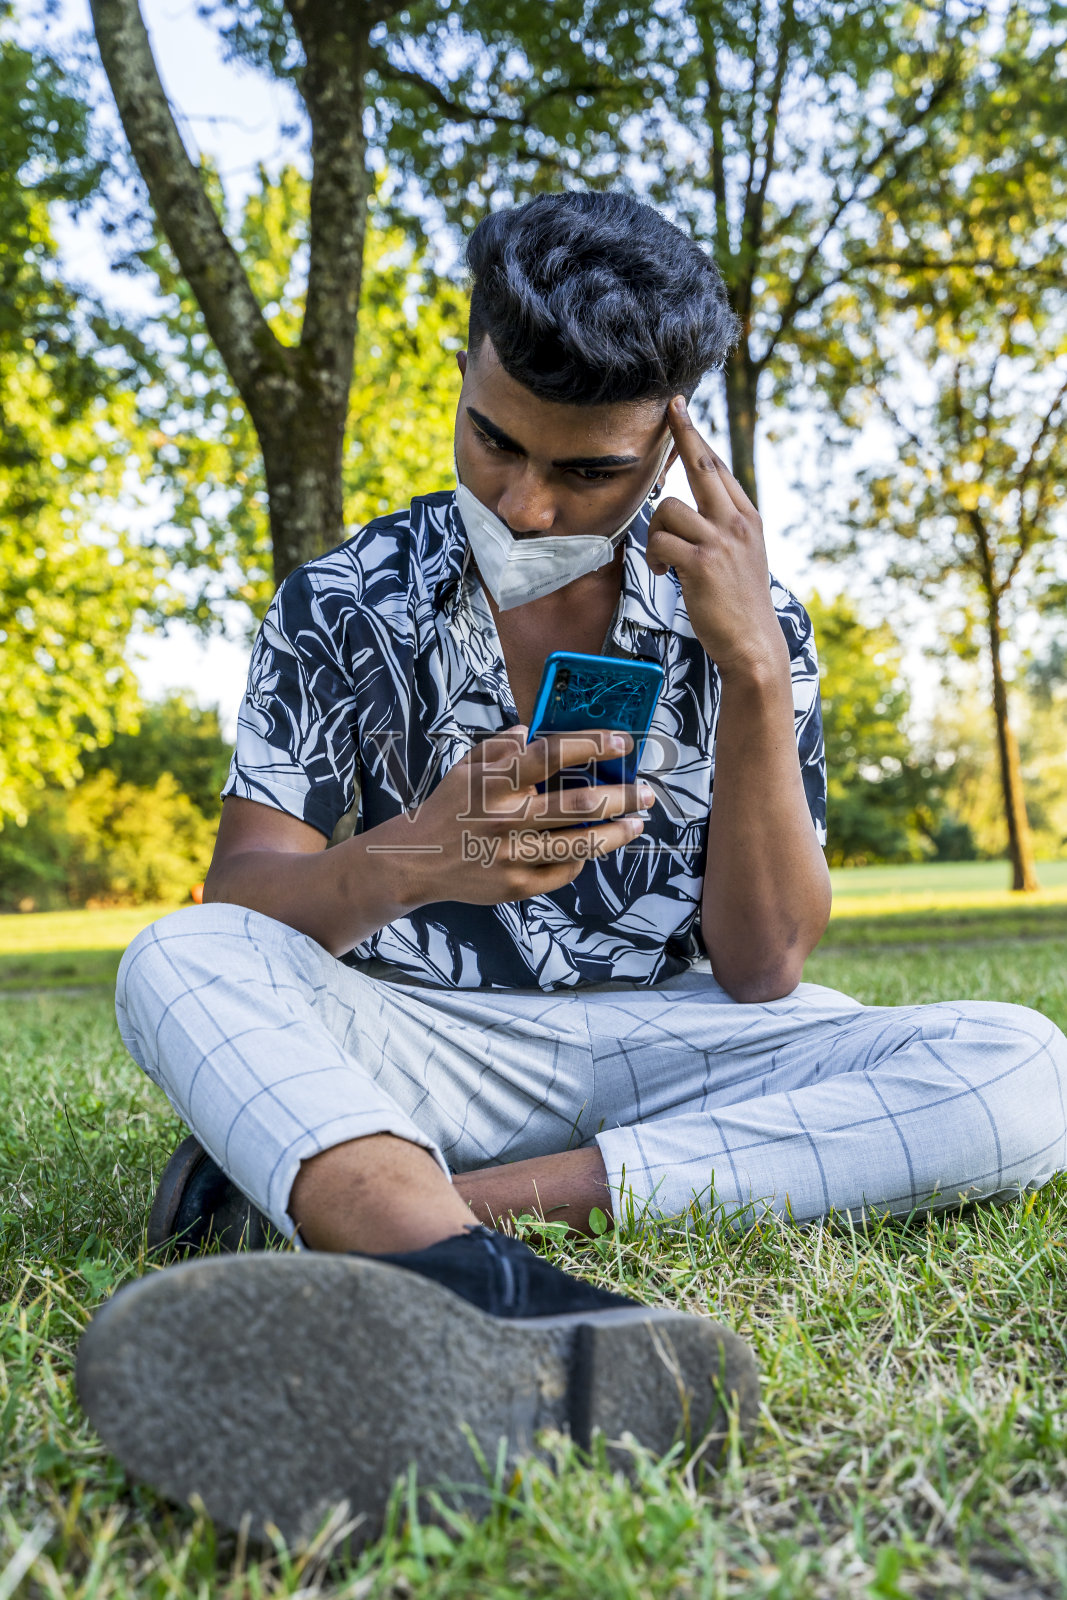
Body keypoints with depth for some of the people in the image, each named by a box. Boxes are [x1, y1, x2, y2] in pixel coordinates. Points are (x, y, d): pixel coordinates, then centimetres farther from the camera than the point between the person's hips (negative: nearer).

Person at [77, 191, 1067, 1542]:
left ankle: (341, 1187, -27)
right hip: (423, 1046, 0)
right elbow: (237, 910, -10)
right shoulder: (340, 607, 0)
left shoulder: (748, 624, 0)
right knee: (175, 963, -25)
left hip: (666, 1050, 1)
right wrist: (405, 862, -33)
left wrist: (757, 675, -17)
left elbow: (758, 973, -7)